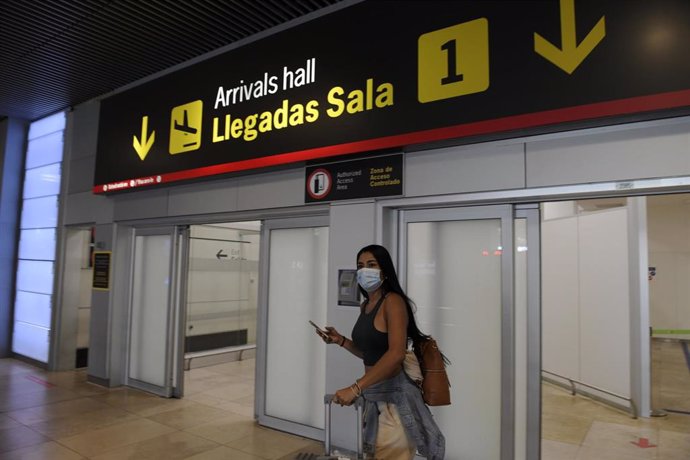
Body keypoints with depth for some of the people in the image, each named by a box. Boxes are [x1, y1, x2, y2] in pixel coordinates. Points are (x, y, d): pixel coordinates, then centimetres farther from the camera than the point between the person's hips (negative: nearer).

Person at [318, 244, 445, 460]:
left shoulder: (393, 301, -16)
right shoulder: (365, 306, 9)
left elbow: (396, 353, -28)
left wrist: (355, 388, -31)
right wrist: (341, 340, 4)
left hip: (395, 396, -8)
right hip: (372, 396, 9)